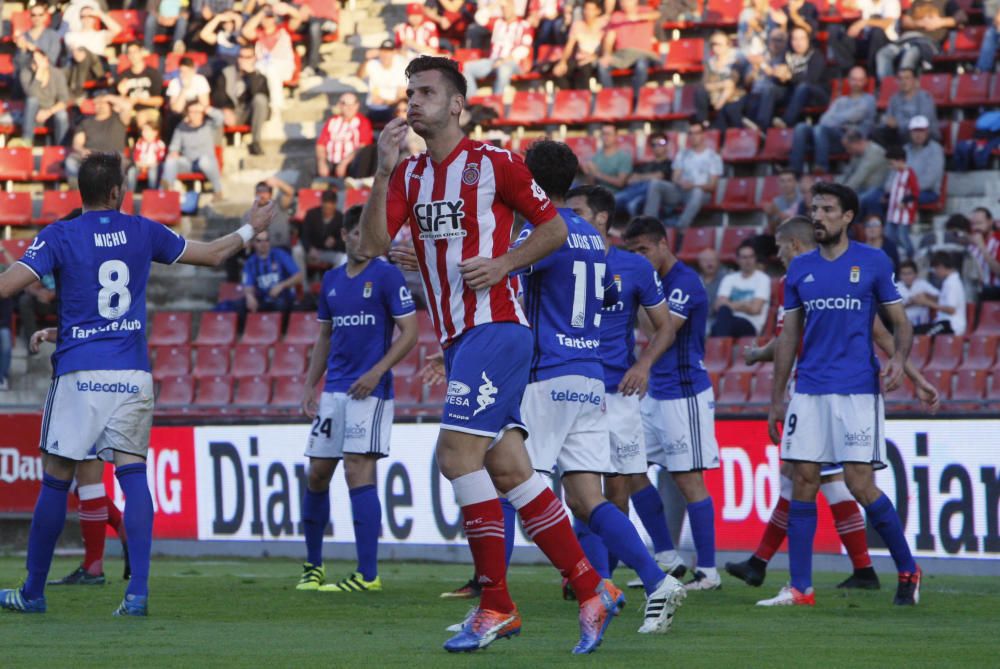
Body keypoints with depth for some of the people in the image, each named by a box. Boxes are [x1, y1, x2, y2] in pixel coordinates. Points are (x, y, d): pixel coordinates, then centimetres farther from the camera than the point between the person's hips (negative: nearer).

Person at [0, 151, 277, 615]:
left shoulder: (59, 236, -1)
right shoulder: (142, 232, 8)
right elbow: (213, 254, 20)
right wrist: (250, 230, 38)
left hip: (79, 374, -2)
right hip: (132, 375, 2)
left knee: (56, 481, 3)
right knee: (133, 477, 0)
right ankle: (138, 591, -12)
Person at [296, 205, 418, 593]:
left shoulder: (387, 277, -4)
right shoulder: (331, 281, 14)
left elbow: (409, 332, -7)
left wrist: (377, 372, -18)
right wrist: (310, 385, 14)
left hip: (369, 390, -6)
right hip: (333, 391, 6)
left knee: (358, 471, -14)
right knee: (317, 474, 7)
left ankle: (368, 575, -14)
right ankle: (313, 566, 20)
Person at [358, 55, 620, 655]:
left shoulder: (493, 163, -4)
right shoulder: (408, 175, 14)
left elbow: (553, 227, 1)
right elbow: (374, 243, 2)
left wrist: (502, 265, -12)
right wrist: (383, 171, -8)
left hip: (495, 327, -7)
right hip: (456, 337, 7)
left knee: (457, 454, -16)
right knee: (509, 469, 4)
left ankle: (497, 605, -10)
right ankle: (592, 591, 9)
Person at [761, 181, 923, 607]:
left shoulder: (873, 263, 0)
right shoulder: (799, 269, 10)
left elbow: (900, 323, 4)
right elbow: (789, 336, 15)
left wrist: (899, 358, -18)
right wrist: (776, 399, 13)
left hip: (858, 389, -4)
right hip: (809, 391, 4)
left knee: (860, 485, -9)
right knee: (803, 483, -1)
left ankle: (907, 569, 11)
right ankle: (800, 588, 2)